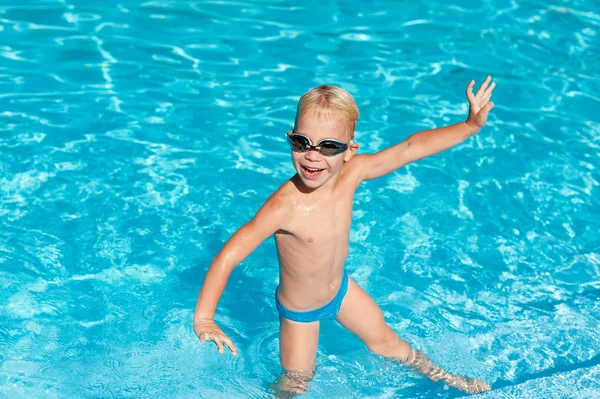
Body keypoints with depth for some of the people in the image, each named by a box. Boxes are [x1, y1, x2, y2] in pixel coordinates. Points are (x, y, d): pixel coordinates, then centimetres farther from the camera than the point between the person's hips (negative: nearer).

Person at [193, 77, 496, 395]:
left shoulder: (350, 173, -23)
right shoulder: (285, 206, -39)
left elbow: (411, 148, -16)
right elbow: (226, 258, -38)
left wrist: (471, 125, -18)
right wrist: (203, 318, -47)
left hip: (340, 288, 5)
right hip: (299, 310, -5)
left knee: (385, 342, 26)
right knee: (296, 383, 14)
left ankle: (440, 375, 53)